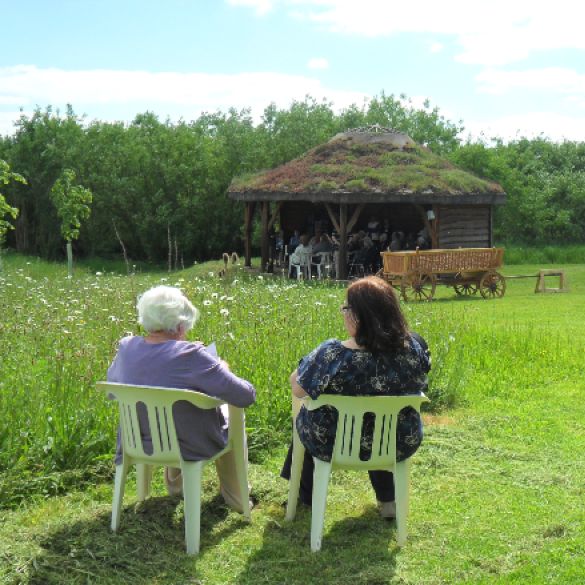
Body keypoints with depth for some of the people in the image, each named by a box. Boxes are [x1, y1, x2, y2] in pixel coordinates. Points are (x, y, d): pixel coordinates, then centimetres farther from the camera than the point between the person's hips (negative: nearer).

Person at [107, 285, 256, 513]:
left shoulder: (126, 347, -13)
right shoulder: (190, 355, -31)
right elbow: (246, 396, -27)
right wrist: (223, 370, -6)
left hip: (142, 444, 5)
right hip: (192, 447, -5)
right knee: (229, 416, 26)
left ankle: (174, 483, 52)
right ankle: (234, 496, 37)